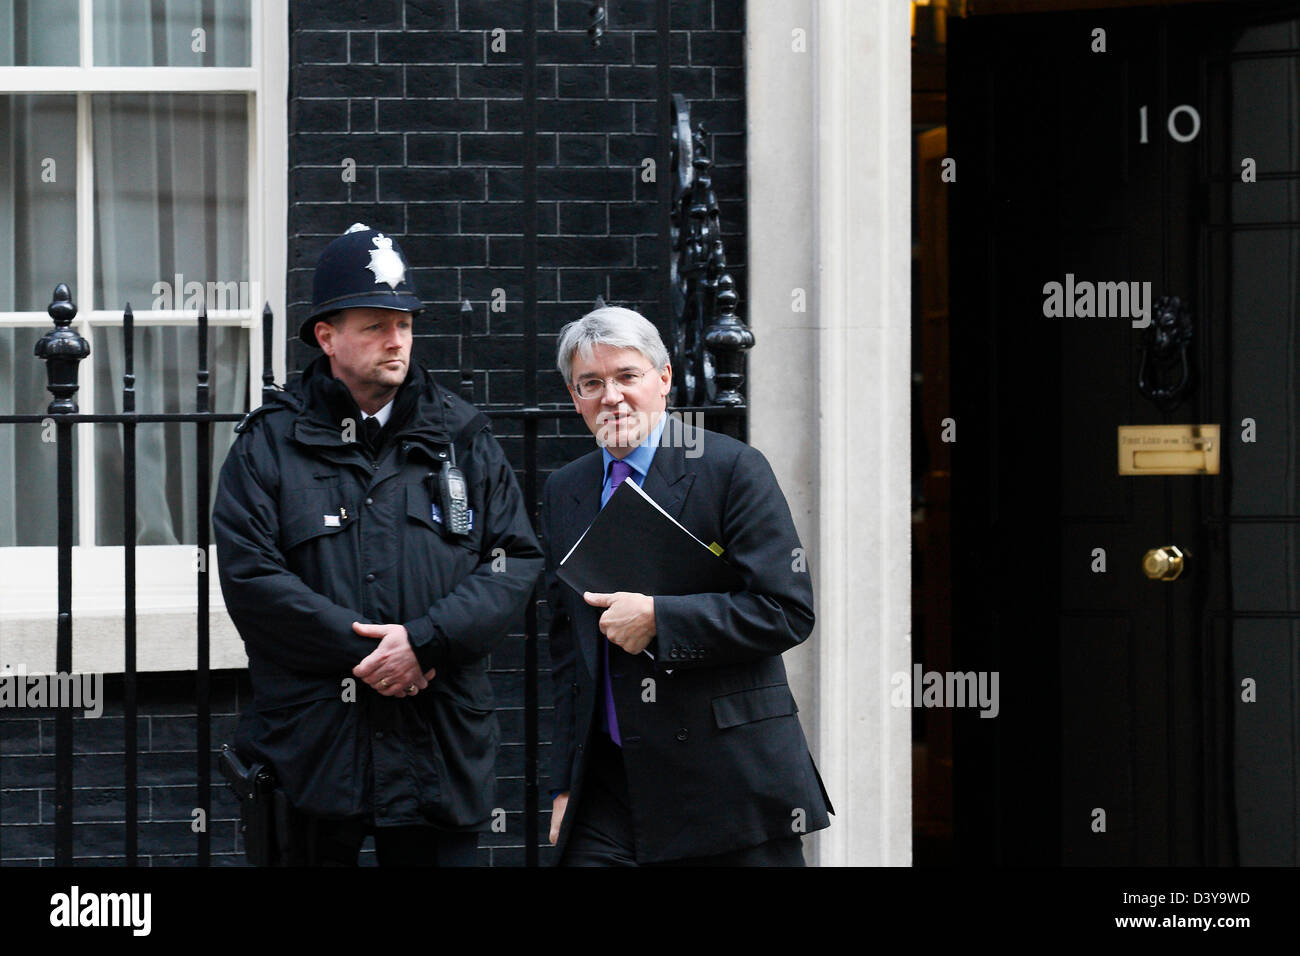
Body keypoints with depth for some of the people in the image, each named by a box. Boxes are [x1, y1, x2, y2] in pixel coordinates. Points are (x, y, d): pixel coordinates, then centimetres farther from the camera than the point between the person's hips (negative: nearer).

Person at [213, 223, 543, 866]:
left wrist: (424, 640, -13)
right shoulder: (270, 444, 4)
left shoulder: (461, 437, 10)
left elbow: (516, 561, 2)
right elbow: (250, 577, -7)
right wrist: (363, 651, -13)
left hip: (441, 742, 2)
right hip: (310, 743, -1)